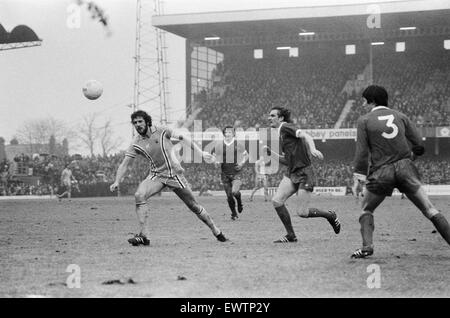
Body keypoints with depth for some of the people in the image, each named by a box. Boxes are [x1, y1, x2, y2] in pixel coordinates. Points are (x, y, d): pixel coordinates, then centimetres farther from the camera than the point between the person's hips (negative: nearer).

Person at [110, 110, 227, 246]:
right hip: (156, 176, 1)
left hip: (174, 173, -1)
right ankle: (144, 235, -24)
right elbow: (124, 164, -1)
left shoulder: (162, 131, -7)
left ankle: (216, 231, 20)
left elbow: (182, 138, 1)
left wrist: (200, 152, -2)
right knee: (139, 195, -25)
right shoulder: (136, 144, -3)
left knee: (193, 205, 2)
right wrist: (116, 182, -15)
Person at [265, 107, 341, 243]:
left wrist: (312, 149, -43)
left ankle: (330, 215, 19)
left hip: (304, 173, -9)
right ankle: (291, 235, 2)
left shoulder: (286, 127, -8)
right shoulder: (281, 133, 18)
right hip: (291, 173, 9)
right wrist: (271, 153, 10)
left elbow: (307, 136, -24)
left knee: (302, 212, -7)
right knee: (276, 201, -8)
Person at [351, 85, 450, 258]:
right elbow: (419, 147, 8)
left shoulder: (364, 120, 5)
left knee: (366, 210, 18)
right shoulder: (400, 116, 12)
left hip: (381, 173, -1)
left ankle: (367, 246, 0)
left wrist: (360, 177, -1)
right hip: (406, 169, 2)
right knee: (429, 210, 1)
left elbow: (362, 152, -3)